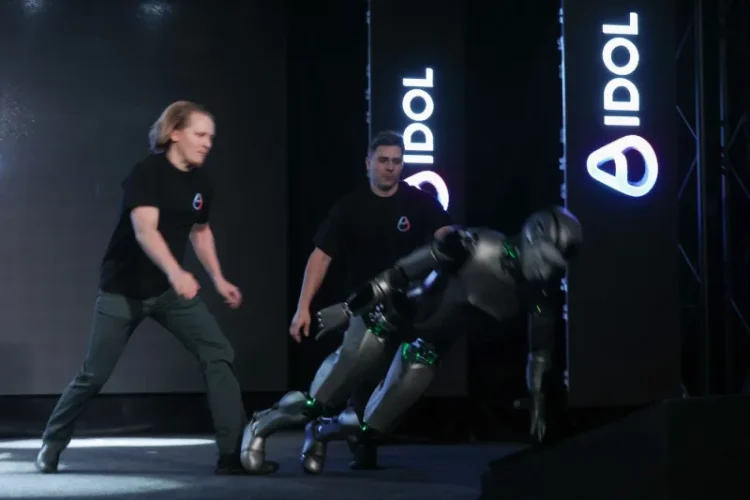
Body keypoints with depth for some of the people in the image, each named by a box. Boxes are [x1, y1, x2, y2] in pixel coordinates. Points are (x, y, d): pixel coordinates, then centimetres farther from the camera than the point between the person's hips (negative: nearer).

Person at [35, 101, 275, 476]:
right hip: (123, 289, -5)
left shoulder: (201, 182, 1)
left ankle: (234, 452, -10)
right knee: (94, 374, 1)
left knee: (218, 355, -11)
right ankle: (51, 444, 25)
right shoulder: (147, 172, -20)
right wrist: (176, 272, -50)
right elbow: (145, 230, -35)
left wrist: (218, 279, 12)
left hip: (172, 288, 5)